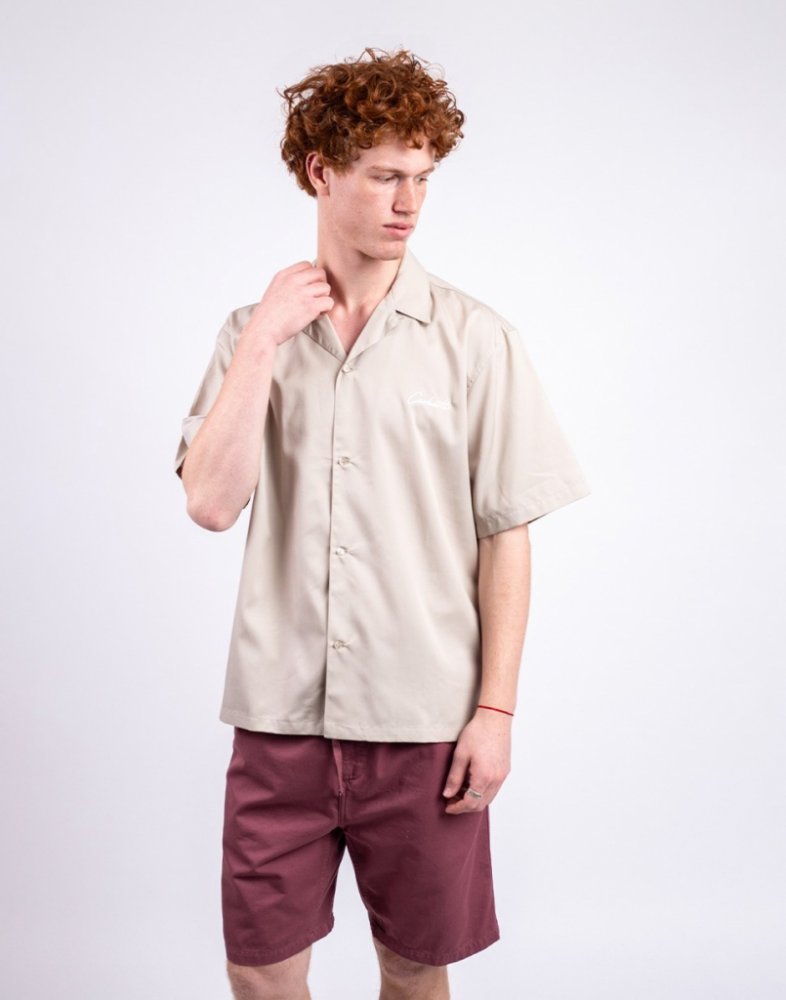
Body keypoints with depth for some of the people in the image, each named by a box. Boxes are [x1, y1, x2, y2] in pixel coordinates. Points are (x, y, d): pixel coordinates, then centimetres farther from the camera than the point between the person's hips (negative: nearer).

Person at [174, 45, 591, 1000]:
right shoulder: (253, 331, 4)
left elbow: (506, 536, -2)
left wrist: (496, 709, -5)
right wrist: (265, 339, -11)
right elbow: (212, 502, -9)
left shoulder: (473, 338, -3)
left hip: (424, 723, -1)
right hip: (280, 715, 2)